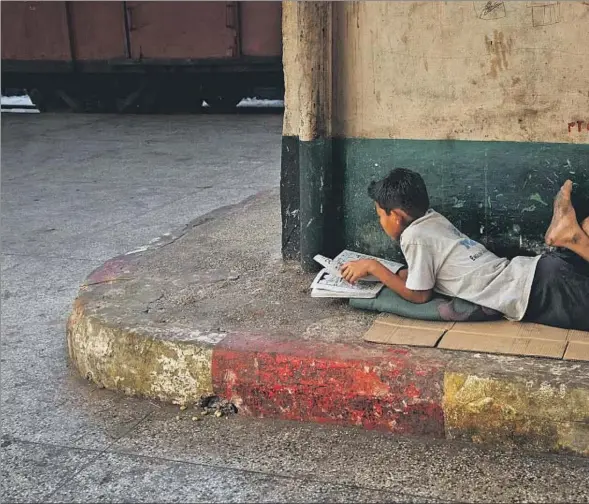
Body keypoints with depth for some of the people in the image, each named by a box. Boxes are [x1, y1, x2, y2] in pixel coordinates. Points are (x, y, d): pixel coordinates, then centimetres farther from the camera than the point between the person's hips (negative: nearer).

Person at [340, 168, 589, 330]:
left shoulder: (414, 237, -10)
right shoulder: (433, 219, 15)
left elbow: (419, 295, -2)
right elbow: (432, 268, 27)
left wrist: (372, 266, 3)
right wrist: (384, 273, 16)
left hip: (533, 291, -8)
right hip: (534, 271, 8)